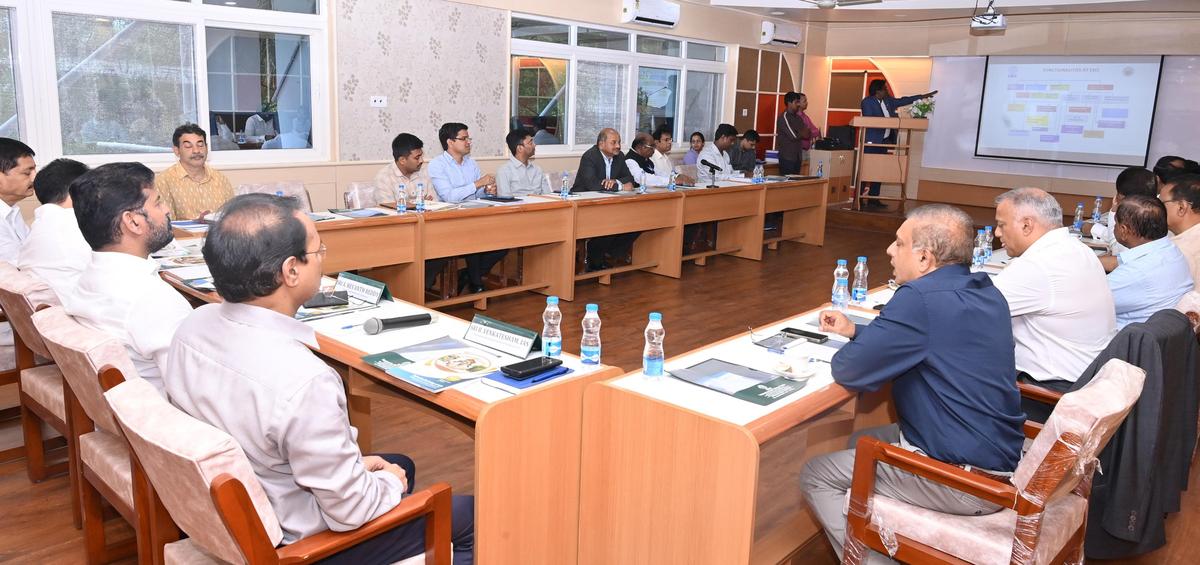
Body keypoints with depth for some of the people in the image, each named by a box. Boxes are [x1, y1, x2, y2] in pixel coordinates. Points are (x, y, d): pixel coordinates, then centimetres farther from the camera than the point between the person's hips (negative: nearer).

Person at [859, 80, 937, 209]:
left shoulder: (888, 100, 15)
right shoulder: (867, 102, -7)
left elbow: (902, 101, 25)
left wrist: (922, 96, 28)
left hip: (884, 141, 8)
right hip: (872, 142, -8)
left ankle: (873, 200, 10)